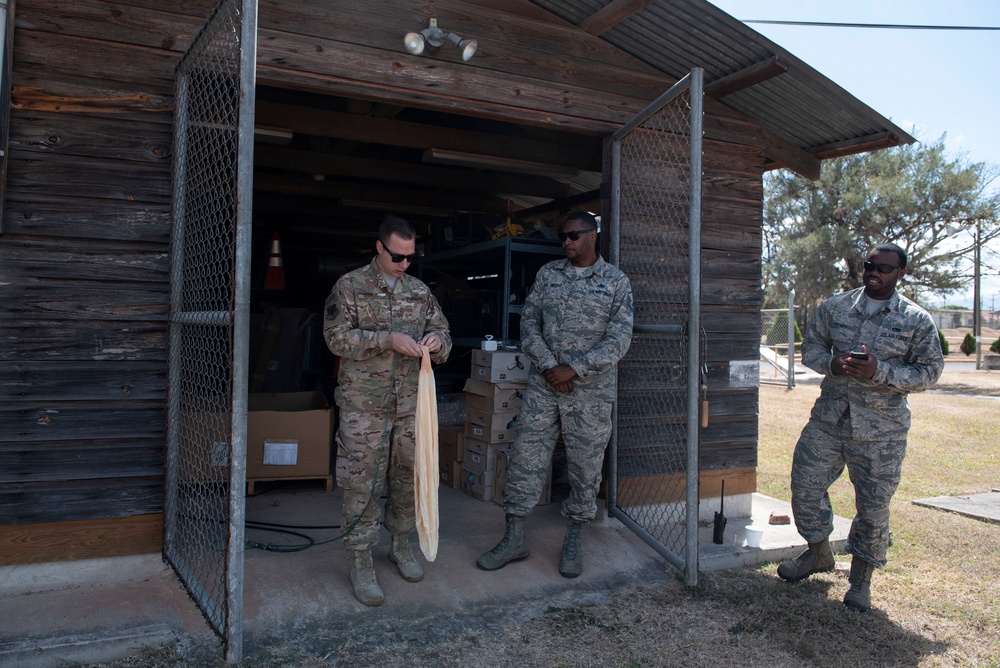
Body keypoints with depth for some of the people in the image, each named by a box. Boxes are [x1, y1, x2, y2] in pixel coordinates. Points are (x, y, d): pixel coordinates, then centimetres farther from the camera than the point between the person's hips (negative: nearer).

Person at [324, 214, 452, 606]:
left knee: (408, 476, 13)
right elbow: (337, 337, -10)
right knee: (362, 482, 0)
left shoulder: (420, 291, 10)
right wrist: (388, 340, -20)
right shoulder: (350, 286, -2)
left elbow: (443, 331, 16)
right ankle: (361, 563, 11)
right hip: (363, 403, -4)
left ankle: (401, 545, 32)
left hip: (410, 402, 4)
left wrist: (437, 341, -9)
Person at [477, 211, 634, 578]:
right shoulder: (547, 274, 8)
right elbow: (529, 323, 4)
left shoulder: (616, 282, -1)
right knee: (525, 457, 2)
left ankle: (573, 541, 24)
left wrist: (573, 369, -14)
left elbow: (619, 340, -8)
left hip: (591, 389, -2)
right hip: (543, 384, 3)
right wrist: (549, 367, -10)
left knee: (585, 466, 6)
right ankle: (514, 538, 15)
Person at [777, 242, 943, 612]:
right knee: (805, 486, 6)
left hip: (881, 429, -3)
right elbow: (811, 346, 10)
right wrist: (832, 363, -13)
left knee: (873, 506, 4)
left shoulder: (918, 321, -3)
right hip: (828, 416, 3)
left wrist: (879, 372, -19)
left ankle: (861, 578, 26)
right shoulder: (835, 307, 5)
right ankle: (819, 552, 33)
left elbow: (929, 371, -4)